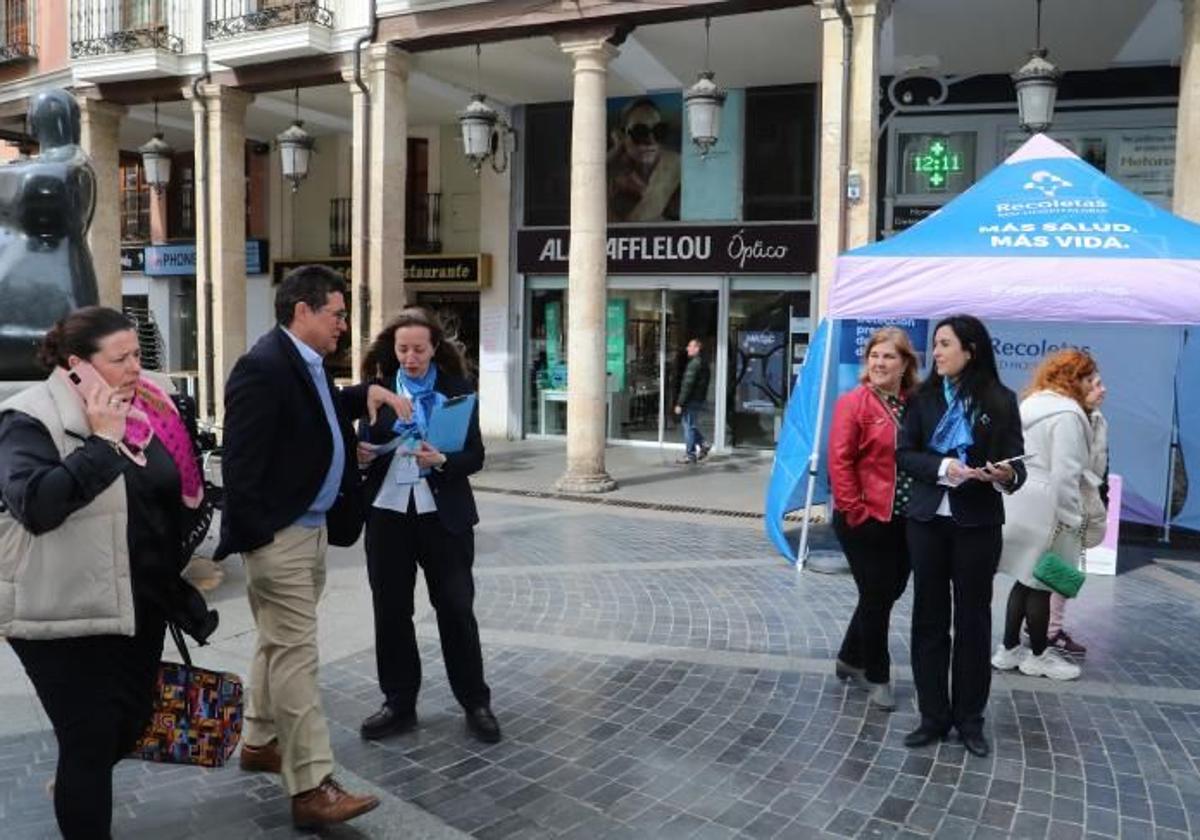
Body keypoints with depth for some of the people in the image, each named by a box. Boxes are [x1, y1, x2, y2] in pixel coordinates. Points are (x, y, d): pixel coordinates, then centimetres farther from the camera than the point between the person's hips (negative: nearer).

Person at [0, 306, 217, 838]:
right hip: (67, 616, -7)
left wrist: (178, 591, 16)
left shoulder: (146, 408, 6)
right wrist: (102, 442, -28)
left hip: (140, 608, 7)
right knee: (90, 740, 3)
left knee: (132, 724, 20)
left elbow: (177, 498, 15)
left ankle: (76, 787, 51)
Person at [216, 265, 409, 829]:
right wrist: (257, 534, -20)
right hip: (279, 534, -10)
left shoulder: (308, 366, 12)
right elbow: (240, 462, -21)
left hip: (311, 527, 10)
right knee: (296, 654, -7)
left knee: (279, 645, 21)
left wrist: (369, 393, 13)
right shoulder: (263, 366, -18)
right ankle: (312, 788, -1)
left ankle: (259, 743, 37)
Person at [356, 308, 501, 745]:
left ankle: (476, 703, 19)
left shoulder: (457, 389, -1)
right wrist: (361, 456, -12)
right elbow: (365, 445, 11)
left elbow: (475, 456, -4)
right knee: (391, 610, 9)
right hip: (387, 512, 2)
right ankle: (399, 703, 24)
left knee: (456, 609, 4)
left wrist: (441, 461, -22)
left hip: (443, 514, -2)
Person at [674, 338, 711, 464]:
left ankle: (690, 455, 3)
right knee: (692, 426, 20)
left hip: (691, 401, -10)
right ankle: (703, 444, 14)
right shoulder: (703, 363, 14)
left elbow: (687, 386, -21)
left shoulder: (694, 364, -18)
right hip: (699, 400, 10)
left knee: (689, 427, -2)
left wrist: (680, 403, -19)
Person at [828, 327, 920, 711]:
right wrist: (855, 510, -15)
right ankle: (876, 675, 22)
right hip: (865, 521, -6)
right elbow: (840, 461, -13)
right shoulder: (853, 402, -10)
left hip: (904, 521, 6)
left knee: (889, 592, 16)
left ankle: (850, 658, 35)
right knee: (877, 596, 3)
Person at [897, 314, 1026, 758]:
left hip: (977, 523, -2)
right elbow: (904, 453, -1)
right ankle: (934, 715, 19)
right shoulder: (924, 397, 2)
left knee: (973, 619, 8)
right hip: (928, 520, 2)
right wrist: (943, 467, -18)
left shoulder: (1000, 401, -4)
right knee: (929, 617, 7)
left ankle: (969, 718, 22)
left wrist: (1007, 475, -26)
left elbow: (1016, 460, -3)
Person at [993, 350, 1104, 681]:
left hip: (1022, 504, 9)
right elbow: (1065, 473, -20)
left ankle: (1009, 649, 21)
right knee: (1042, 581, 3)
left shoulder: (1032, 404, 15)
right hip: (1045, 509, -9)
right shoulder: (1067, 413, -15)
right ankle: (1039, 656, 15)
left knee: (1027, 579, 15)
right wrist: (1072, 519, -15)